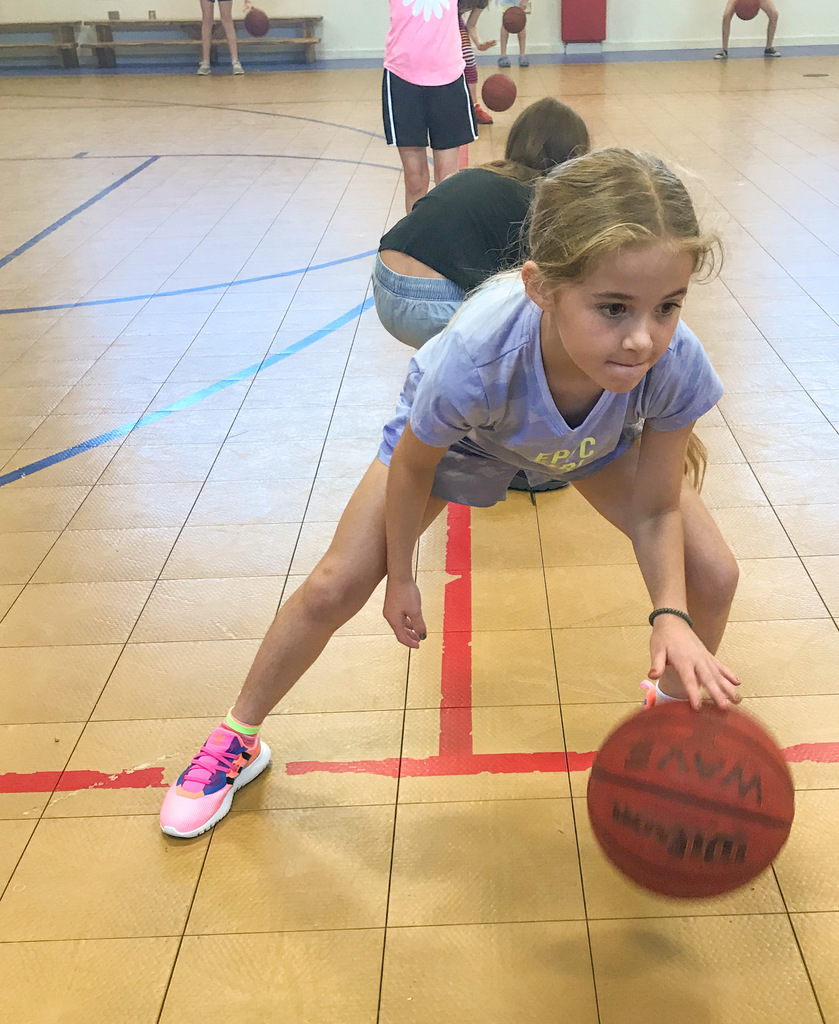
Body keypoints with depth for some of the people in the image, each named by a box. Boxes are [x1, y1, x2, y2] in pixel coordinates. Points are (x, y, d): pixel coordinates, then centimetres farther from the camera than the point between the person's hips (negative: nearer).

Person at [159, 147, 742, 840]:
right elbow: (411, 465, -23)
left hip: (601, 438, 2)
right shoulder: (474, 359, -47)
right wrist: (401, 579, -10)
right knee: (334, 588, -5)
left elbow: (654, 509, -22)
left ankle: (674, 710, 27)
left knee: (712, 576, -7)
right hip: (454, 430, -2)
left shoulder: (677, 365, -40)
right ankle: (238, 742, 22)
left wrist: (670, 616, -38)